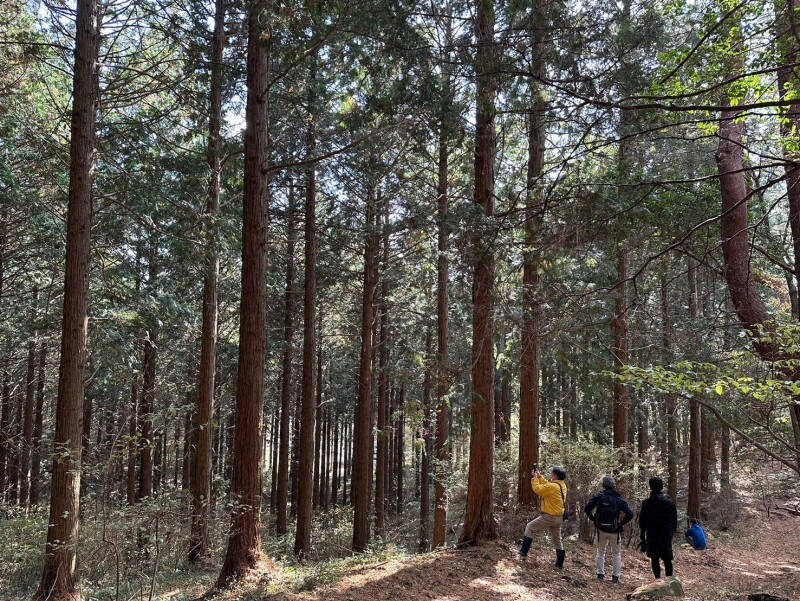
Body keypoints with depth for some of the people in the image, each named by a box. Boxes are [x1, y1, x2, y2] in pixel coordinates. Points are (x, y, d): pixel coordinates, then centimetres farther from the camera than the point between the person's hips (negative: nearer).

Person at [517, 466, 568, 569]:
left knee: (529, 527, 4)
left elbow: (538, 489, -16)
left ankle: (523, 553, 4)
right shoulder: (562, 485, 5)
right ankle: (559, 564, 21)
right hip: (559, 518, 8)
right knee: (557, 540, 16)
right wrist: (540, 476, 15)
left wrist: (534, 478, -5)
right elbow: (546, 486, 17)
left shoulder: (553, 486, -22)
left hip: (549, 517, -8)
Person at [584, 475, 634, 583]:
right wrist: (621, 523, 0)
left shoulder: (598, 497, -5)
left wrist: (593, 520, 2)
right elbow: (630, 514, -11)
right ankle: (616, 576, 12)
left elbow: (586, 509, -8)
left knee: (600, 552, 15)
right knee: (616, 553, 14)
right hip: (614, 531, 0)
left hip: (600, 529, 0)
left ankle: (600, 574, 14)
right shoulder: (620, 500, -4)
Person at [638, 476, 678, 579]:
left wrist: (643, 537, 2)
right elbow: (675, 521, 11)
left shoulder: (647, 503, -6)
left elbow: (642, 521, -5)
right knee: (667, 559, 7)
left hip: (652, 536, -3)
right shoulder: (670, 503, 5)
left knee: (654, 559, 5)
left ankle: (658, 579, 3)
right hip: (667, 536, 3)